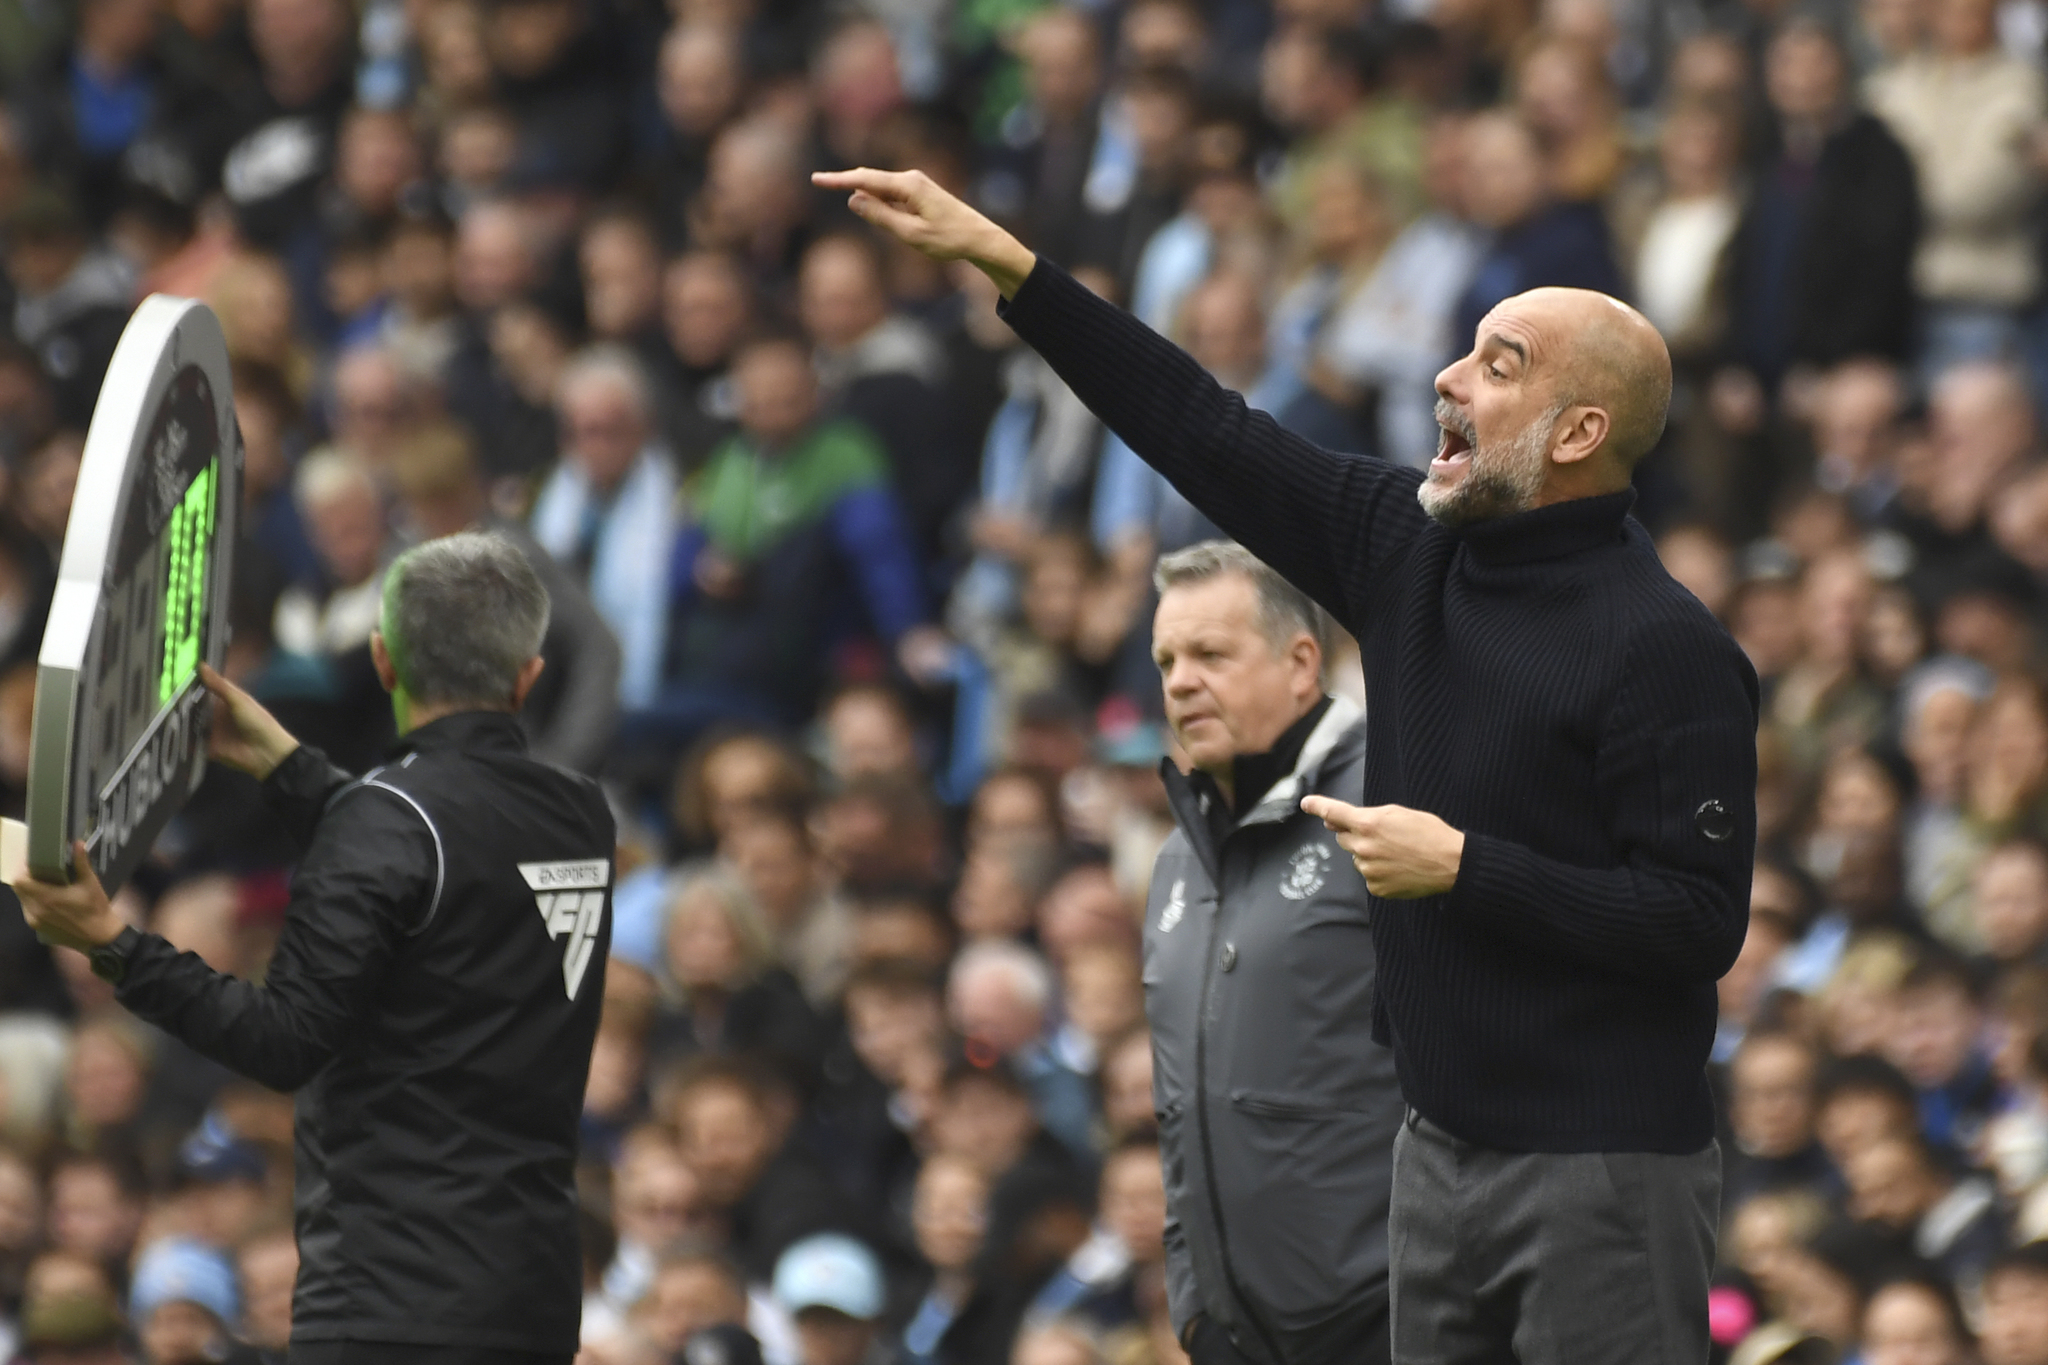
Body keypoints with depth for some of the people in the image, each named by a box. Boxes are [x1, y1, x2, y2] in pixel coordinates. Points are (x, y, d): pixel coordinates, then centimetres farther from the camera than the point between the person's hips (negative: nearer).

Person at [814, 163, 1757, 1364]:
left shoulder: (1666, 650, -15)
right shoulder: (1408, 546, 7)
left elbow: (1702, 923, -19)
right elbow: (1211, 435, 10)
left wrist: (1464, 869, -20)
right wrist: (1003, 262, 7)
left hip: (1604, 1170, -8)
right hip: (1443, 1153, 8)